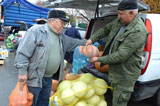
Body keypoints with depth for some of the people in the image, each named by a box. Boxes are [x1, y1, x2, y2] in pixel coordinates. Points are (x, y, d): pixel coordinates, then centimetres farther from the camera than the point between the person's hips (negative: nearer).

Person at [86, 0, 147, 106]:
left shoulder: (138, 31, -28)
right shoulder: (120, 21, -2)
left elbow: (121, 55, -30)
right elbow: (105, 29, 14)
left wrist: (99, 59, -22)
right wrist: (92, 39, 0)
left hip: (125, 74, -8)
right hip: (115, 69, 8)